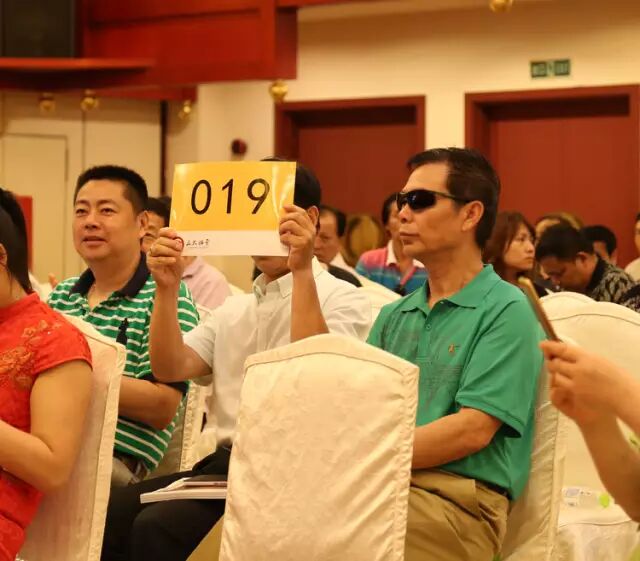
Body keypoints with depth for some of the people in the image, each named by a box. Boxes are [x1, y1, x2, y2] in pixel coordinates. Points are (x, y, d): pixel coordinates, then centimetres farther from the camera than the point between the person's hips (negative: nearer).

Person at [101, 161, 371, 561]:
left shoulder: (342, 300, 0)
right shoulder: (234, 309, 21)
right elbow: (172, 369, 8)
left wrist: (302, 272, -23)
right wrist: (167, 289, -5)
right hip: (223, 466, 7)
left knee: (158, 528, -27)